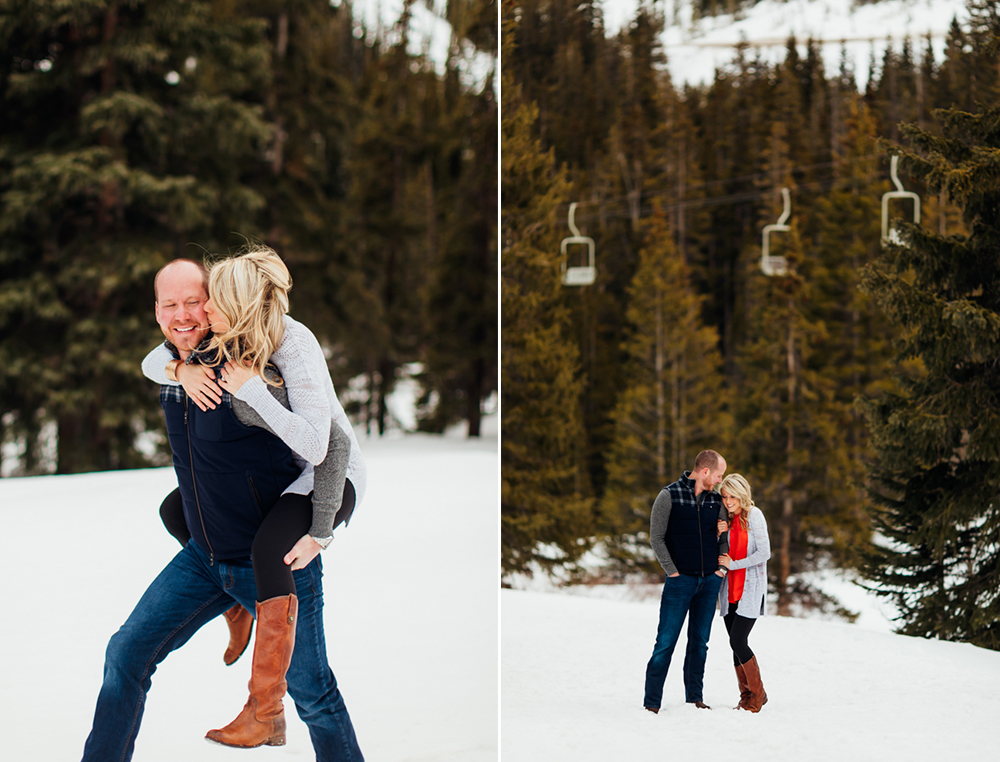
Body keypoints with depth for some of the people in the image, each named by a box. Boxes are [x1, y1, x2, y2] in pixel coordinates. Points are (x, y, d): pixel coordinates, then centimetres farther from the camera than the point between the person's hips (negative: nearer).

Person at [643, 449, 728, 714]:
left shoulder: (716, 500, 10)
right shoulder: (669, 496, -5)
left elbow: (724, 536, 19)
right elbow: (656, 537, -6)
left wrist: (722, 566, 4)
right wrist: (672, 572, -10)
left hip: (710, 581, 5)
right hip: (680, 580, -5)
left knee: (700, 641, 8)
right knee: (666, 641, -6)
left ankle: (695, 697, 16)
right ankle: (652, 702, -2)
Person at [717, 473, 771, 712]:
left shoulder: (754, 515, -7)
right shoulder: (725, 518, 10)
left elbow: (764, 553, -11)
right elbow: (721, 554, 13)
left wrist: (733, 564, -13)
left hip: (750, 589, -6)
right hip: (729, 591, 6)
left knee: (737, 642, -13)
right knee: (736, 646, 4)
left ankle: (758, 694, 1)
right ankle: (746, 696, 14)